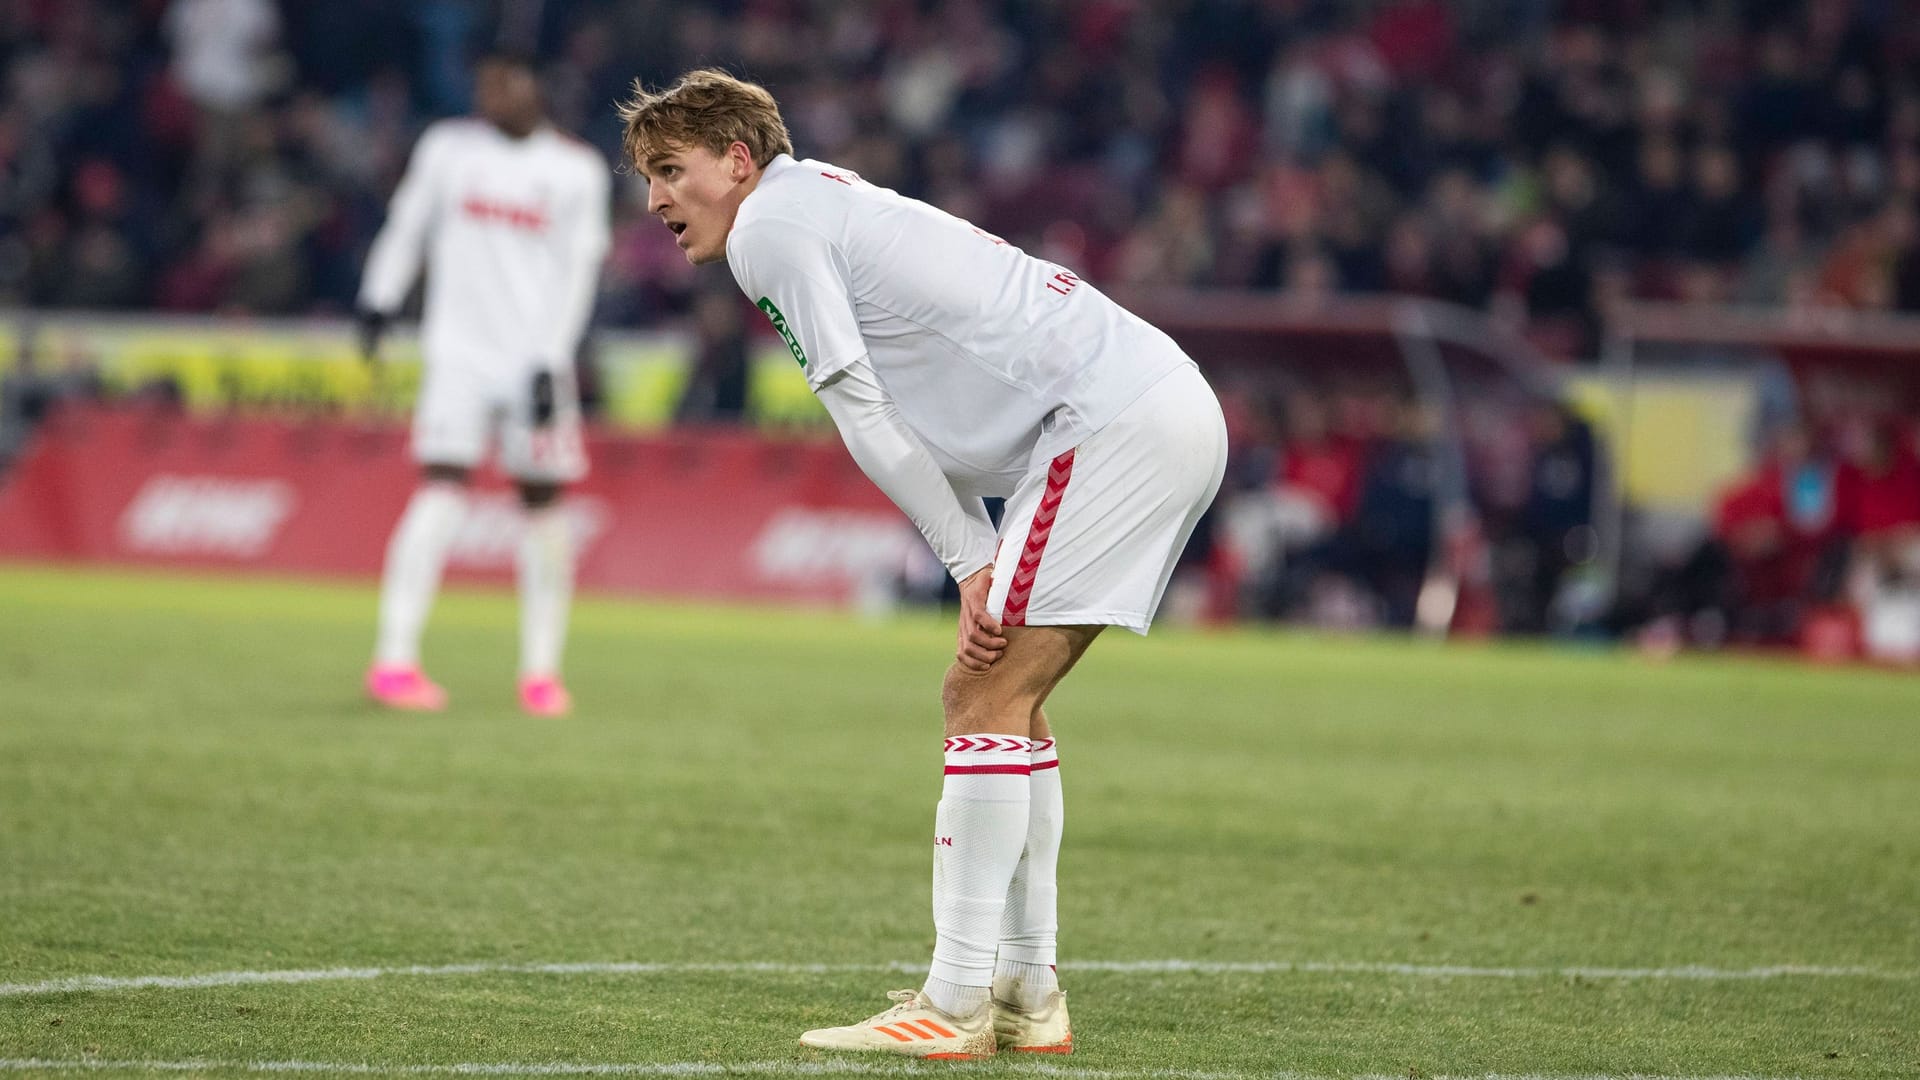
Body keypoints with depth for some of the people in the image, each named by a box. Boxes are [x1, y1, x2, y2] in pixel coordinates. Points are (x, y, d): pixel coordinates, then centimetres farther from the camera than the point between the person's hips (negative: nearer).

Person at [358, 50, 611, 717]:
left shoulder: (577, 172, 2)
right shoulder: (448, 149, 5)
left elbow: (577, 273, 0)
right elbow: (407, 227, 14)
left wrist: (551, 362, -8)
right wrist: (379, 300, 9)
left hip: (535, 358, 1)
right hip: (459, 354, -1)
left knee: (543, 505, 3)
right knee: (442, 492, -13)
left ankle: (542, 670, 12)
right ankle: (395, 659, -15)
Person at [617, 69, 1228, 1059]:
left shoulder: (771, 226, -3)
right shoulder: (831, 212, 26)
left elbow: (862, 415, -8)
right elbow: (936, 428, 20)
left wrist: (971, 563, -5)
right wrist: (982, 569, 6)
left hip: (1119, 417, -10)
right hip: (1169, 412, 10)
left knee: (987, 700, -10)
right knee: (992, 698, 14)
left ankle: (956, 1005, -12)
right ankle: (1028, 997, 15)